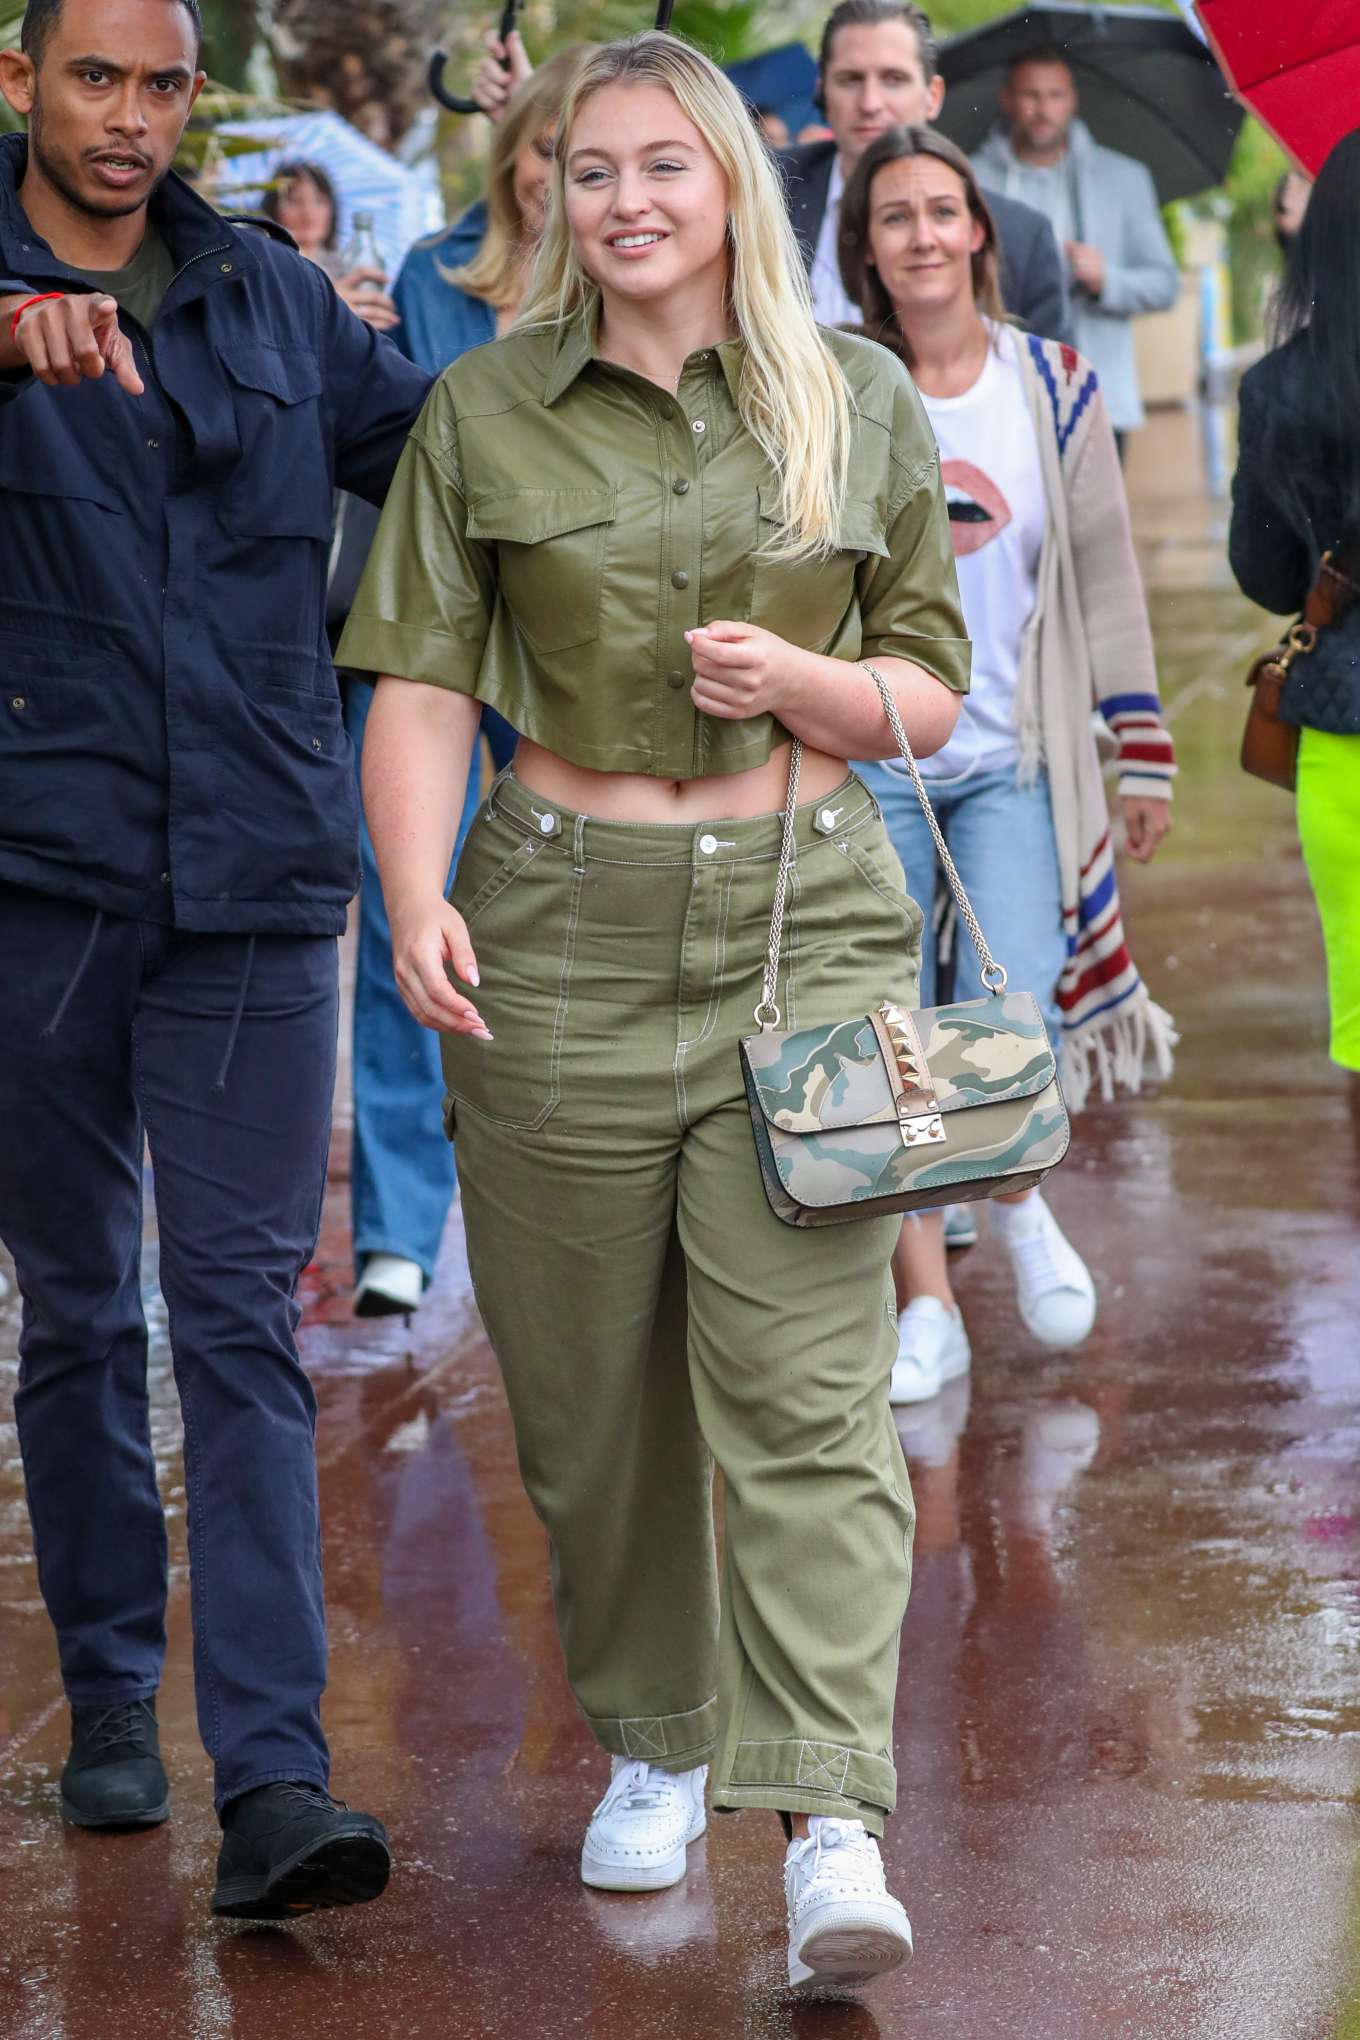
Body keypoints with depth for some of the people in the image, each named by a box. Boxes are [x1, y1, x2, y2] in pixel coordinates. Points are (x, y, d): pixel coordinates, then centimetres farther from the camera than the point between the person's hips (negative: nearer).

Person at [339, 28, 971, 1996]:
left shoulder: (862, 403, 8)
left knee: (801, 1378, -10)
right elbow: (421, 679, 1)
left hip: (804, 912, -1)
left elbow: (930, 688, 11)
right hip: (565, 924, 1)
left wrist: (803, 683, -10)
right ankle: (653, 1739, 29)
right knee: (589, 1381, 8)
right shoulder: (485, 412, 6)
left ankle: (834, 1825, -15)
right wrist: (419, 897, -15)